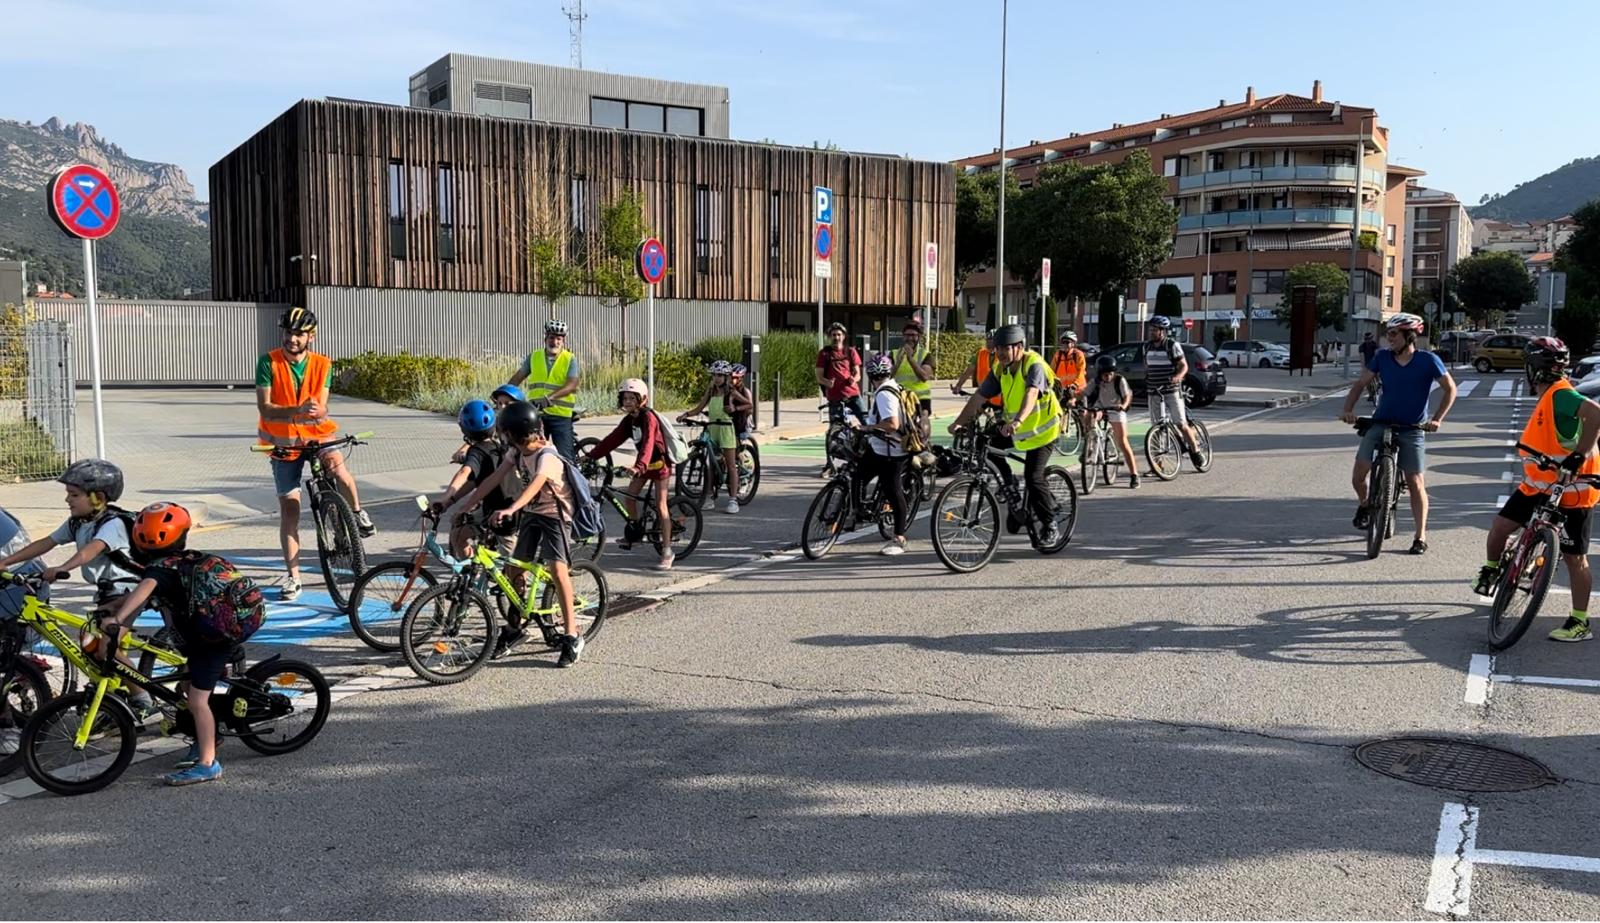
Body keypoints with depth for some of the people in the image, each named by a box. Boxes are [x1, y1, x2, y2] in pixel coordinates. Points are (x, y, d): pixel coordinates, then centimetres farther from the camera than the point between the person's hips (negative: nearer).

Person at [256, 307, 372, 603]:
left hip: (316, 434, 0)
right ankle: (293, 576, 9)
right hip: (283, 441, 0)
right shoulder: (269, 363, -13)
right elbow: (265, 408, -20)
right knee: (288, 508, 0)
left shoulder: (322, 365, -7)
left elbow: (322, 407, -11)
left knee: (336, 464, -34)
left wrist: (317, 411, -37)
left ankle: (357, 513, -5)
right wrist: (296, 411, -38)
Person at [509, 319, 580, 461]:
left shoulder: (570, 359, -1)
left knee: (564, 456, -6)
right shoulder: (533, 357, 9)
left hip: (561, 415, -3)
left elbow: (571, 385, -15)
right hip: (536, 415, 3)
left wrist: (549, 398, -29)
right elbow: (518, 377, 12)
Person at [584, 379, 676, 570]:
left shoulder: (648, 417, -23)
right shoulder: (629, 420, 1)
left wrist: (639, 466, -50)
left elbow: (648, 443, -37)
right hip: (644, 464, 8)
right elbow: (613, 439, 2)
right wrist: (591, 456, -5)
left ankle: (667, 551, -7)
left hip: (659, 462, -8)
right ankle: (634, 532, 24)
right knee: (629, 496, 2)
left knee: (660, 506, -9)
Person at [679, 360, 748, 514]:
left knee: (731, 465, -2)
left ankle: (733, 500, -1)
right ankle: (708, 497, 13)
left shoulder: (731, 393, -2)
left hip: (726, 428, -5)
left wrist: (734, 409, -13)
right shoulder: (710, 391, 9)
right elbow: (699, 408, 6)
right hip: (711, 429, 5)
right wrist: (686, 414, -10)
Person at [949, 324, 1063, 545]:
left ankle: (1051, 528, 0)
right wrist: (960, 422, -18)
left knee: (1033, 477, -14)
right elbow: (979, 396, -7)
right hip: (1013, 426, 7)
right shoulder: (1000, 370, -5)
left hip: (1042, 427, -7)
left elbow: (1031, 395, -42)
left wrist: (1017, 421, -59)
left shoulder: (1034, 365, -25)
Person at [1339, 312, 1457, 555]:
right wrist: (1347, 409, -12)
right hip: (1381, 423, 2)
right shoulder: (1382, 357, -1)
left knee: (1415, 482, -4)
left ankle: (1421, 537, 7)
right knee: (1359, 473, -15)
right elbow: (1360, 383, 2)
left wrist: (1437, 419, -11)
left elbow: (1450, 389, -1)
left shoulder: (1428, 361, -8)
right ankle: (1364, 505, 18)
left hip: (1412, 429, -2)